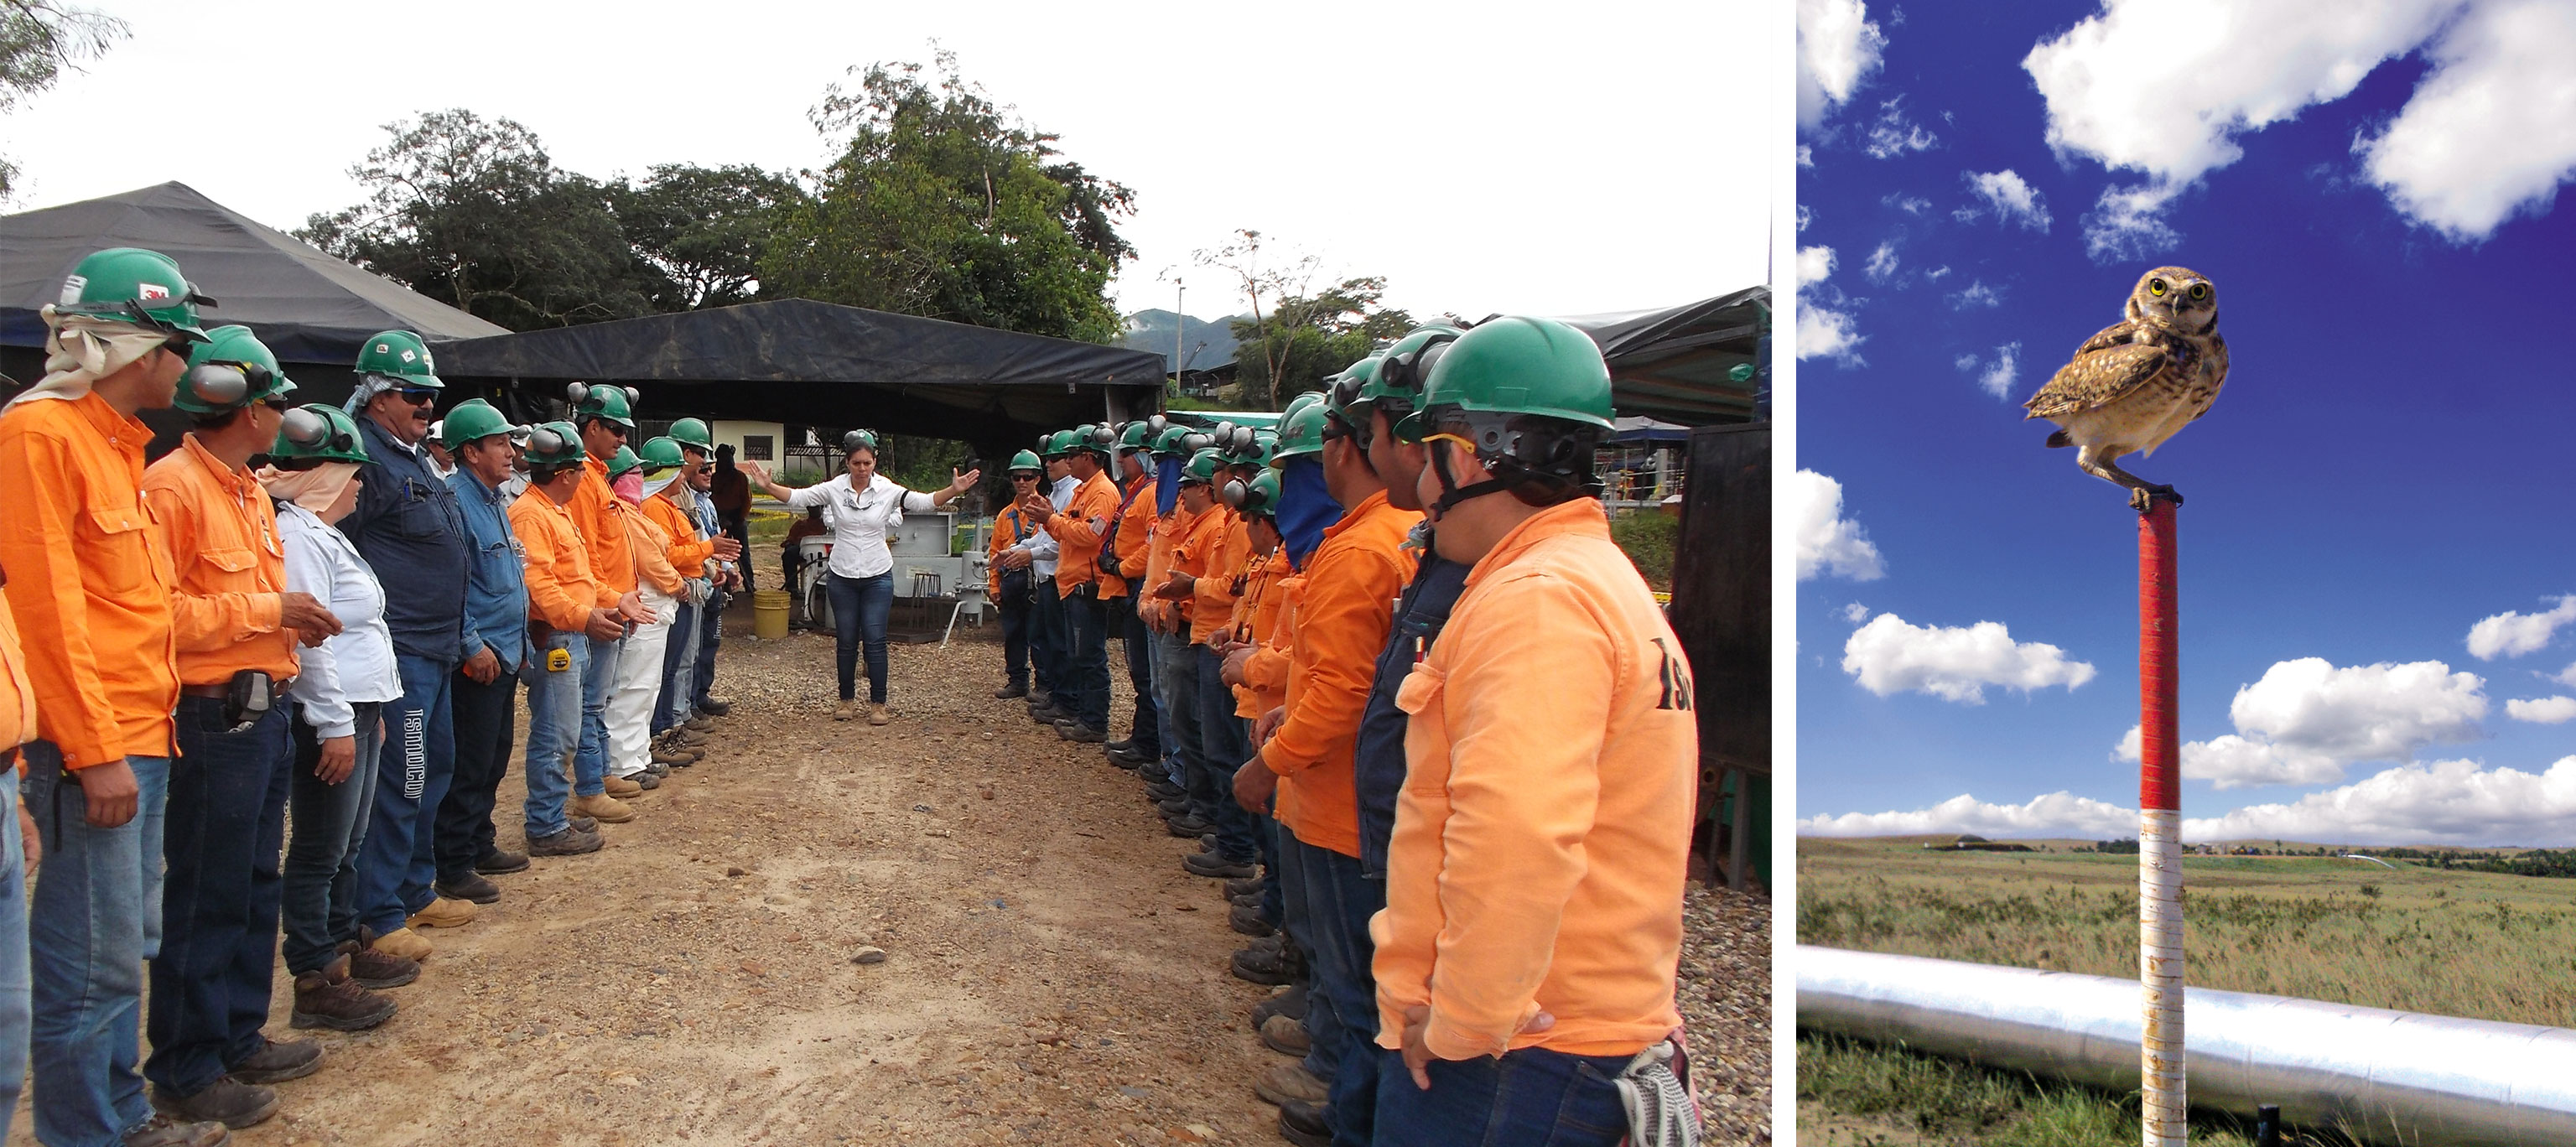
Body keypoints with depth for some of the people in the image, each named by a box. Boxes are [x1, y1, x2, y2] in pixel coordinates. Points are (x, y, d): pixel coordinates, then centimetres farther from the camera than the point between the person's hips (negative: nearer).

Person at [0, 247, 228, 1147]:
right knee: (96, 959, -3)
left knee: (130, 944, 17)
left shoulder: (114, 441, 16)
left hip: (140, 738, 10)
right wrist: (95, 751, -20)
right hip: (93, 744, -10)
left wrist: (146, 731, 16)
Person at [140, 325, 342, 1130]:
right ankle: (185, 1071, 11)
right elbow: (153, 611, -22)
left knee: (255, 884, 17)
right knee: (205, 898, -1)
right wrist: (265, 609, -18)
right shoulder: (174, 486, -15)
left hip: (266, 710, 10)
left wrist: (295, 618, 7)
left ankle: (238, 1038, 30)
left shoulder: (246, 489, 15)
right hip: (214, 719, -10)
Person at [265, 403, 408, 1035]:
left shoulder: (324, 533, 17)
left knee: (349, 845, 18)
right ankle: (315, 982, 3)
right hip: (330, 719, -10)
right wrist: (335, 724, -21)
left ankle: (344, 947, 29)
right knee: (320, 852, -3)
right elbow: (307, 638, -21)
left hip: (356, 710, 10)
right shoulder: (298, 537, -15)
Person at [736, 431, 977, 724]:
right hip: (842, 577, 1)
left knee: (875, 641, -1)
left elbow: (924, 502, -16)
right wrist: (768, 486, -23)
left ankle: (878, 703, 7)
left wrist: (954, 490, -33)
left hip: (878, 577, -1)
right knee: (845, 642, 9)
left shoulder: (888, 489, -7)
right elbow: (797, 498, -7)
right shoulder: (834, 488, -4)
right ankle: (847, 700, 22)